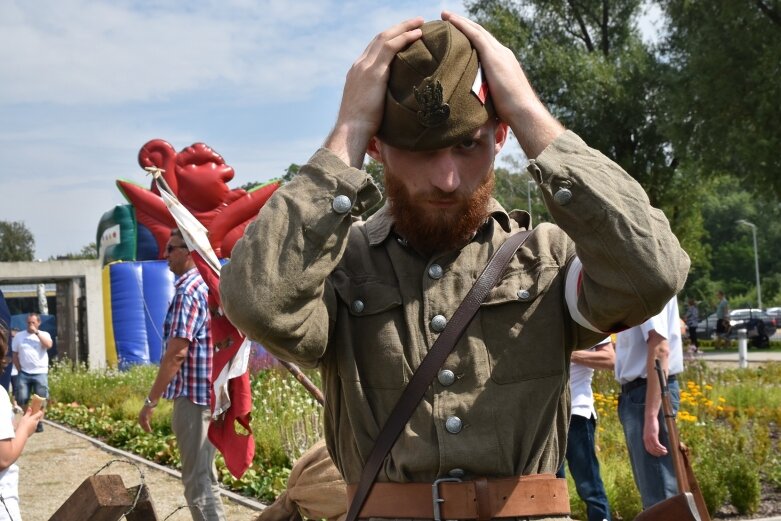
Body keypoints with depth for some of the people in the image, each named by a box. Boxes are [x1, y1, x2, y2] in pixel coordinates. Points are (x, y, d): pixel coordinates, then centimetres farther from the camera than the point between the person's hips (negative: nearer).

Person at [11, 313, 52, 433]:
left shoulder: (44, 334, 4)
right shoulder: (19, 336, 7)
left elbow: (49, 345, -18)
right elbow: (15, 355, 11)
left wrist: (37, 332, -15)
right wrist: (19, 369, 3)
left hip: (40, 373, -1)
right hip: (24, 373, 1)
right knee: (22, 400, -1)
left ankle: (38, 422, 11)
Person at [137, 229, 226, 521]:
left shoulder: (187, 291, -15)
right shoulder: (208, 286, 14)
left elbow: (176, 353, -21)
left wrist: (150, 401, -17)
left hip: (192, 395, -10)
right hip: (209, 393, 10)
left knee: (197, 481, -4)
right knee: (204, 477, 18)